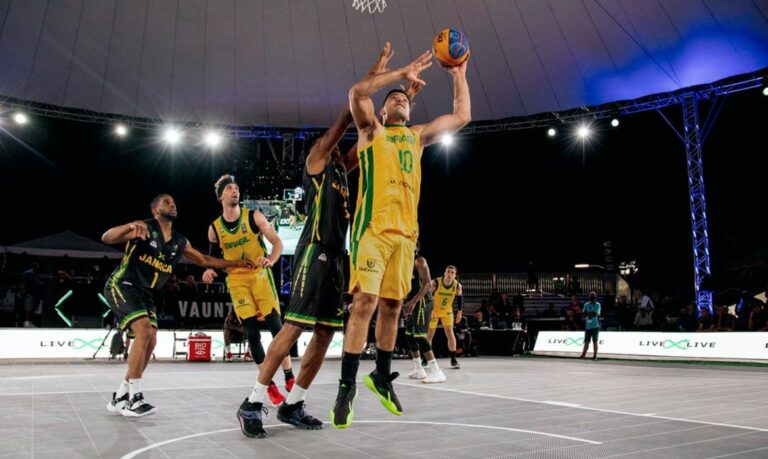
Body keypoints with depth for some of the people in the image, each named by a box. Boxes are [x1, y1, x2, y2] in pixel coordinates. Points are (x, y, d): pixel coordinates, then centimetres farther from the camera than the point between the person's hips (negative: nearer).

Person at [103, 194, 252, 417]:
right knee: (144, 331, -23)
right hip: (122, 285, -8)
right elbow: (106, 238, -19)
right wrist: (130, 226, -39)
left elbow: (204, 260, 22)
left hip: (144, 293, 8)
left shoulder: (180, 242, 10)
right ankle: (134, 398, -17)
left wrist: (236, 263, 17)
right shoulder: (144, 227, -10)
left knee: (150, 342, 0)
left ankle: (120, 397, 12)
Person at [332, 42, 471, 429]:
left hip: (406, 230, 5)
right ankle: (347, 387, -7)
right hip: (373, 225, -5)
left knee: (392, 305, 8)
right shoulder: (371, 129, 12)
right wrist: (402, 73, -3)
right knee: (365, 301, -12)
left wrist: (459, 75, 25)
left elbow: (461, 117, 27)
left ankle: (381, 376, 23)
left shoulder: (417, 135, 25)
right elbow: (357, 92, -6)